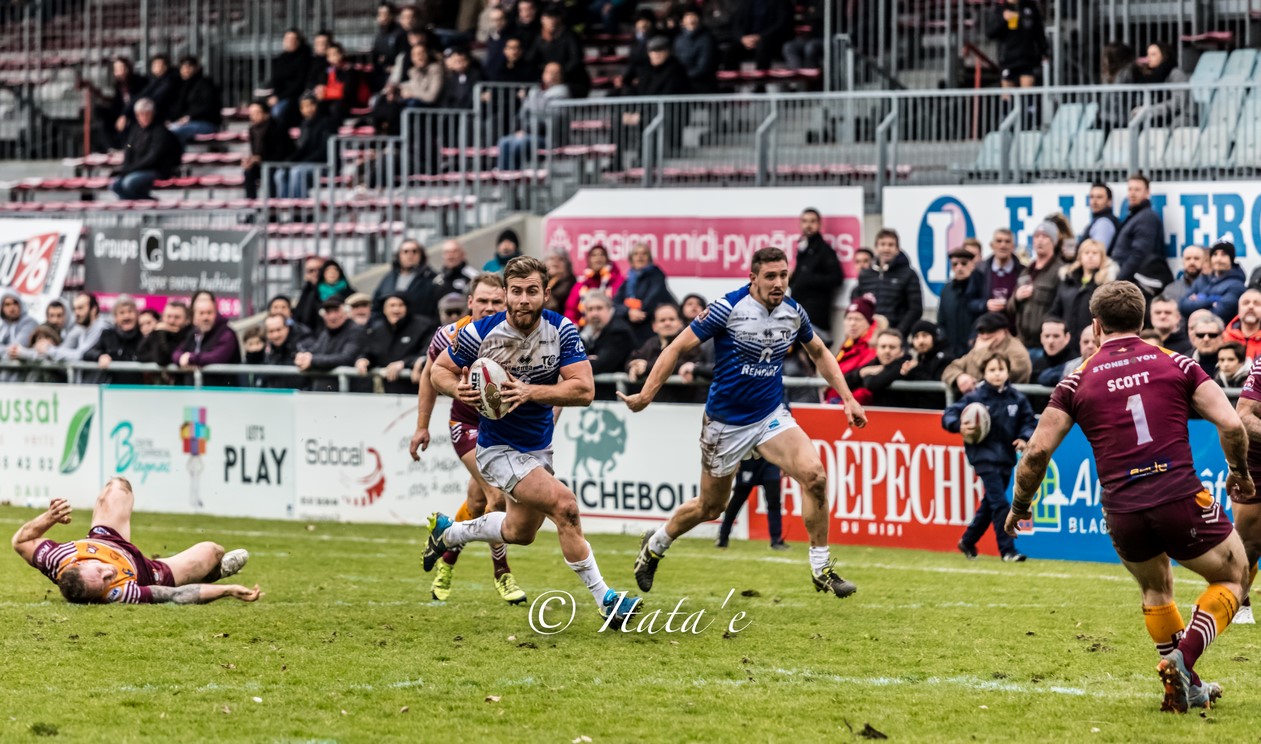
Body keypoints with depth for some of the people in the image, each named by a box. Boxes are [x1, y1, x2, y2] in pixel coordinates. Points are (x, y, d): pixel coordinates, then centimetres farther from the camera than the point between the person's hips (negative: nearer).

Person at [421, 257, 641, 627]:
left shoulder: (562, 331, -13)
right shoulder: (480, 334, -18)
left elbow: (584, 389, -20)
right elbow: (438, 370, -3)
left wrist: (530, 392, -33)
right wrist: (457, 389, -25)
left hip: (539, 447, 6)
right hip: (498, 448, -6)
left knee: (519, 532, 23)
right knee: (564, 503, -25)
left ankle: (448, 532, 50)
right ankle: (604, 600, -19)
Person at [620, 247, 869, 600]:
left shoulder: (794, 313, -4)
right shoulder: (728, 309, -19)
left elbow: (819, 352, 16)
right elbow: (678, 348, -13)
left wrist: (847, 398, 10)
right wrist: (646, 395, -19)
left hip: (771, 416, 3)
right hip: (726, 422, -3)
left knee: (814, 474, -22)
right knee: (711, 507, 10)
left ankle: (821, 569, -10)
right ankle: (655, 545, 40)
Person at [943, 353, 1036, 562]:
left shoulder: (1017, 399, 4)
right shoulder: (975, 397, -7)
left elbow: (1029, 421, 14)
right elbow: (948, 416, -5)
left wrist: (1025, 438, -4)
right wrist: (959, 427, -25)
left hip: (1006, 457, 5)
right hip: (984, 456, -5)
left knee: (990, 504, 16)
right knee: (1000, 503, -14)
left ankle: (967, 541, 34)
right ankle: (1007, 550, -11)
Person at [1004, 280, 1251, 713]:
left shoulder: (1078, 381, 8)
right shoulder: (1176, 364, 6)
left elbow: (1037, 451, 3)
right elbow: (1231, 425, -2)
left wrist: (1020, 507, 19)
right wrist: (1239, 473, 17)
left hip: (1122, 512, 2)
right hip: (1181, 499, -2)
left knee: (1156, 588, 31)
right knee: (1233, 577, 19)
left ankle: (1187, 688, 26)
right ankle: (1182, 657, -4)